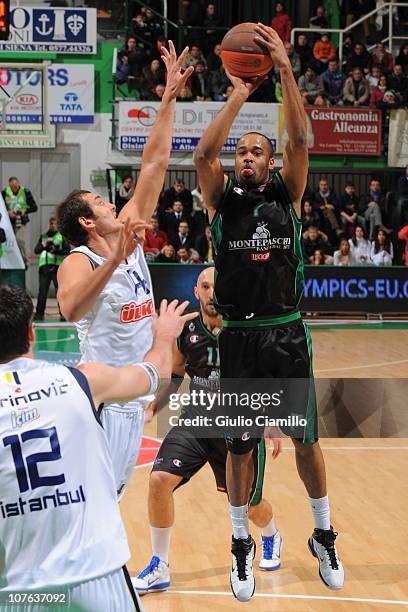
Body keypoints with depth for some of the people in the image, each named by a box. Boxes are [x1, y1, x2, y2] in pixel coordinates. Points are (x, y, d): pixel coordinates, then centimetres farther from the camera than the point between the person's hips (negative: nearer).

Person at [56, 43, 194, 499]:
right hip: (102, 398, -8)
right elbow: (70, 308, -39)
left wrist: (169, 97, 3)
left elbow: (154, 164, 6)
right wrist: (115, 259, -44)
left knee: (109, 497, 16)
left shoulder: (129, 236, 6)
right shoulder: (77, 262, -15)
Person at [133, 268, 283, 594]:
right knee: (160, 480, -18)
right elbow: (175, 374, 13)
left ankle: (271, 537, 51)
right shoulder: (186, 330, -4)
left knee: (249, 504, 11)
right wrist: (152, 407, 1)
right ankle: (159, 568, -2)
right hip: (195, 421, 2)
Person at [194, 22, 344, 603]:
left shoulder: (288, 194, 4)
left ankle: (323, 537, 25)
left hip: (288, 333, 1)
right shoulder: (223, 199, 3)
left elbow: (300, 141, -12)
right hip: (240, 337, 0)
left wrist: (285, 69, -19)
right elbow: (203, 153, -16)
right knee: (239, 446, 5)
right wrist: (239, 94, -16)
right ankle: (241, 544, 21)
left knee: (306, 439, 8)